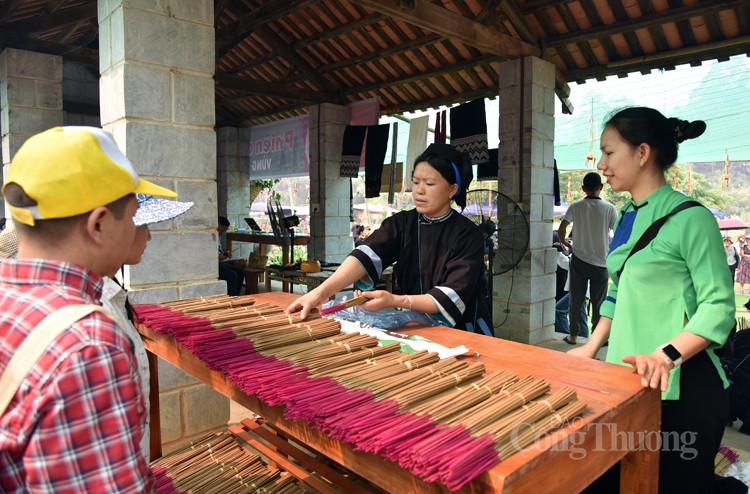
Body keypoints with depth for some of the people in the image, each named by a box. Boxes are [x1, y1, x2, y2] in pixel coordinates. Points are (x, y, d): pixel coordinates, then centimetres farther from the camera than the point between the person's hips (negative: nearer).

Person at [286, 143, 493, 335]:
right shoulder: (401, 224, -2)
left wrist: (394, 301, -32)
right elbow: (366, 256, -18)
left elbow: (452, 297, -19)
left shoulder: (468, 235, -12)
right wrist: (322, 291, -34)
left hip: (461, 332, -3)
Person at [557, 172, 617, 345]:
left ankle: (573, 335, 15)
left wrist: (565, 243, 9)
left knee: (576, 299, 10)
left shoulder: (576, 207, -4)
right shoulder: (609, 209, -6)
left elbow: (561, 229, -10)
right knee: (598, 301, 10)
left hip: (579, 260, 1)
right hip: (601, 262, 0)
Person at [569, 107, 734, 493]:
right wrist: (591, 348, 11)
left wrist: (666, 355, -29)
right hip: (631, 380, 7)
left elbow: (718, 306, -16)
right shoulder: (628, 217, 9)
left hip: (680, 386, -7)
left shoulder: (689, 218, -14)